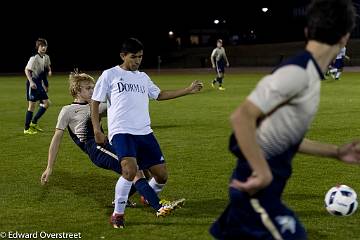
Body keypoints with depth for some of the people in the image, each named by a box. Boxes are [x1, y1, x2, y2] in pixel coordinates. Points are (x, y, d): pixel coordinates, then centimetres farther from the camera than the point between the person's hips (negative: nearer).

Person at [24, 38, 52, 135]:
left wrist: (49, 71, 3)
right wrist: (31, 82, -23)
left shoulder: (46, 57, 6)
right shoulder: (34, 58, -17)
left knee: (46, 103, 7)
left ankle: (33, 123, 19)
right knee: (32, 105, -5)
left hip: (40, 83, 8)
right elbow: (27, 70, -16)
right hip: (33, 83, -8)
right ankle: (27, 129, 5)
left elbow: (48, 67, 25)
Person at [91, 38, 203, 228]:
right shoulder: (110, 75, 3)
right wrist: (97, 130, -4)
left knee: (161, 174, 2)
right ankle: (117, 213, -11)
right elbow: (95, 102, 5)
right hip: (121, 132, -6)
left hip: (144, 133, 6)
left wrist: (188, 90, 24)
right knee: (130, 170, -29)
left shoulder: (143, 77, 19)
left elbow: (159, 95, 28)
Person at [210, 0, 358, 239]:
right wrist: (263, 174, -23)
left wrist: (336, 152, 22)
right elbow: (241, 117, -25)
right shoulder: (298, 72, -18)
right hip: (258, 187, -10)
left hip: (260, 185, 10)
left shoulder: (307, 74, 11)